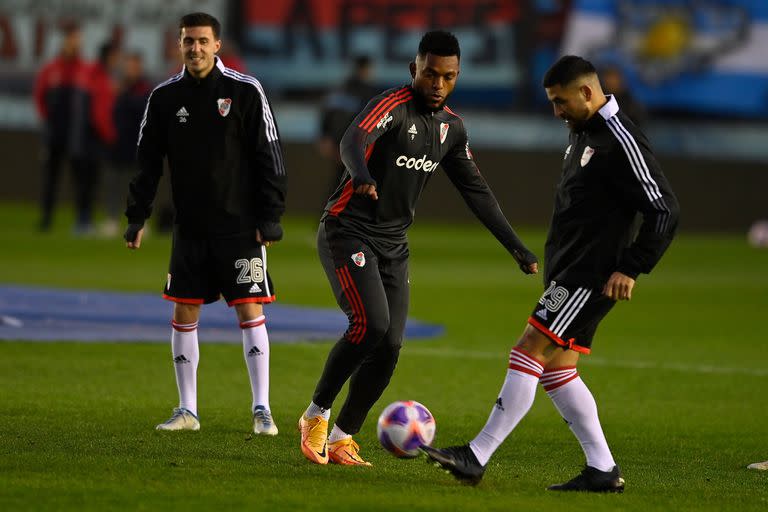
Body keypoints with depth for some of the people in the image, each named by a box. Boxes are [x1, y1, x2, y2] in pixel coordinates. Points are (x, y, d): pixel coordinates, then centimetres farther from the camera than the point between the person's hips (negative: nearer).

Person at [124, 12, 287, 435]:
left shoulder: (245, 91, -6)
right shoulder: (164, 97, 4)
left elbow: (268, 155, -4)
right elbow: (148, 160, 8)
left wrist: (270, 217, -8)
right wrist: (137, 217, 2)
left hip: (240, 224, -4)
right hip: (190, 226, 4)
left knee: (250, 312, -7)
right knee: (184, 315, 5)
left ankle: (262, 409, -2)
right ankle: (187, 411, 14)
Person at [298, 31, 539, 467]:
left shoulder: (452, 127, 8)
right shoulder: (392, 106, -15)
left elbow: (476, 190, 17)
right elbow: (354, 141, -36)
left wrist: (516, 246, 14)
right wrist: (362, 176, -59)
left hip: (393, 244, 7)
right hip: (348, 231, -7)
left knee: (389, 347, -4)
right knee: (371, 324, -23)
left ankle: (342, 439, 7)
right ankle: (317, 414, -5)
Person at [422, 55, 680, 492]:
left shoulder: (622, 141, -16)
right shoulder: (583, 133, 15)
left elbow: (665, 211, -19)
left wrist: (630, 270, -20)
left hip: (590, 277, -10)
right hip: (568, 274, 10)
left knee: (529, 353, -13)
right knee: (556, 368, 9)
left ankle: (476, 458, -13)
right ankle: (602, 470, 12)